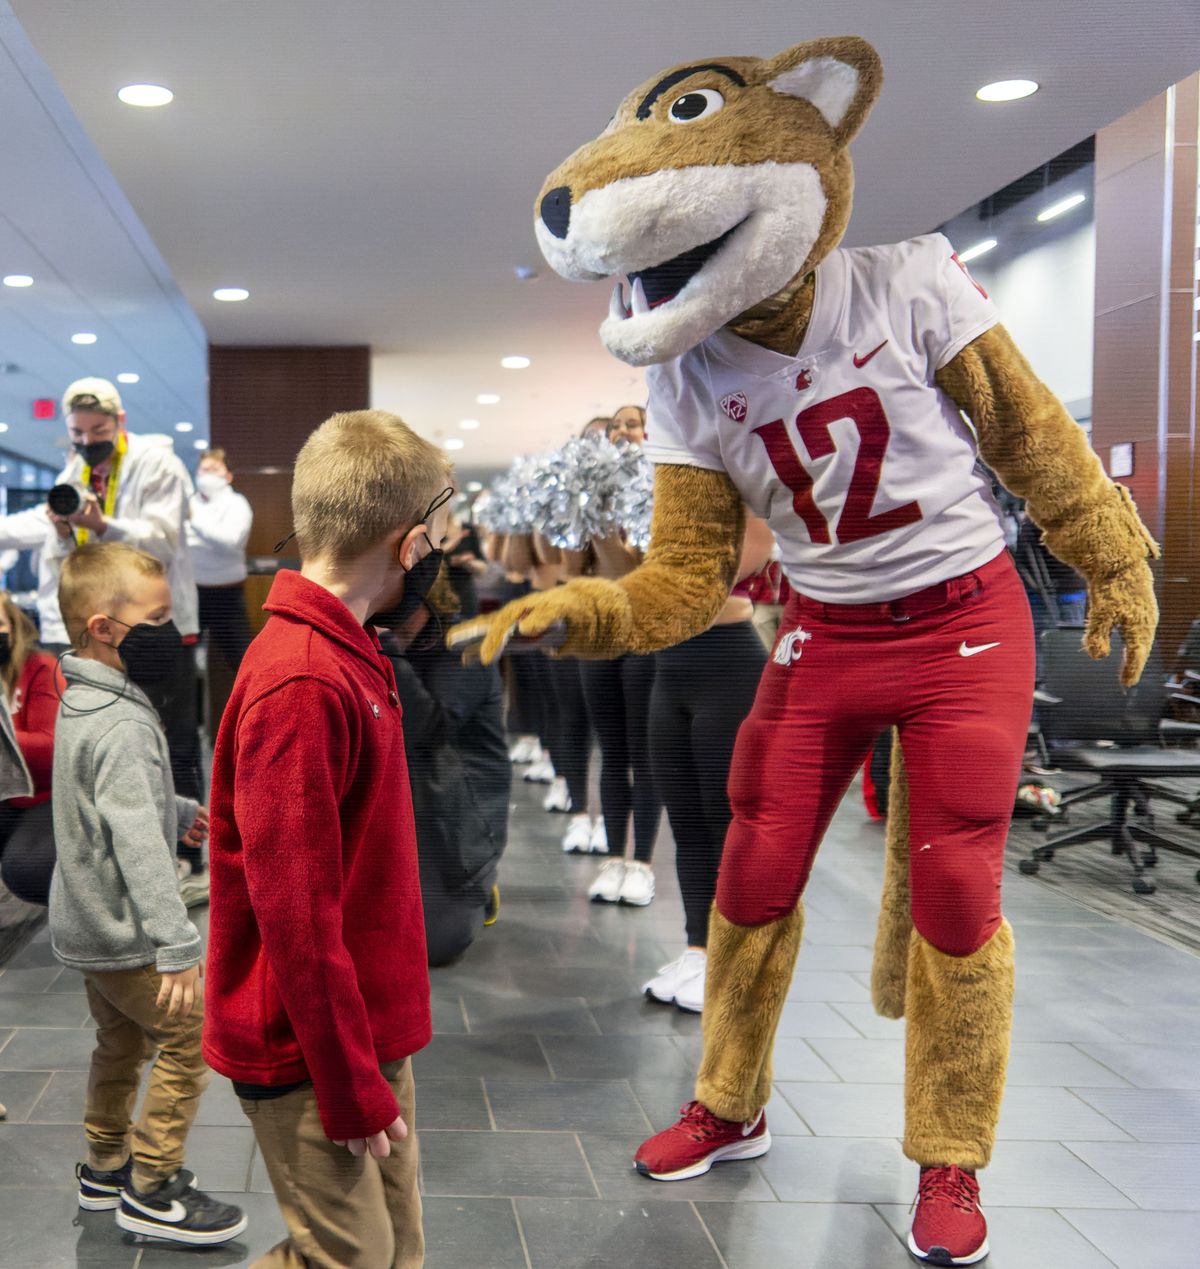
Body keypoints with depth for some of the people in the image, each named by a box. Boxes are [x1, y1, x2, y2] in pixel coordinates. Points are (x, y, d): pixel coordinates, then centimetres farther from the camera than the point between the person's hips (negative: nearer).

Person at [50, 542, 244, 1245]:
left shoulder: (83, 703, 6)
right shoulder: (122, 724, -26)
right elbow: (138, 843, -32)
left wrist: (178, 811, 37)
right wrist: (178, 946, -34)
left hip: (92, 924, 10)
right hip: (122, 933, -10)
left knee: (121, 1042, 22)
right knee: (191, 1037, -1)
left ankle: (106, 1167, 37)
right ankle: (151, 1191, 8)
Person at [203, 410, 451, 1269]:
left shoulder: (346, 658, 7)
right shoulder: (301, 686, -23)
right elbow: (296, 913, -22)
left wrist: (378, 1058, 17)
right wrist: (353, 1089, -16)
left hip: (371, 1026, 9)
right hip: (314, 1050, -9)